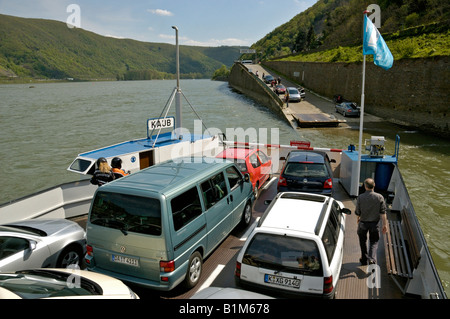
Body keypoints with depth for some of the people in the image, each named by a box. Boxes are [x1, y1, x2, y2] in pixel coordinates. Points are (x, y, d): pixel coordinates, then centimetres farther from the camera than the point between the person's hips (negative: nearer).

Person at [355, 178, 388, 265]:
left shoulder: (360, 197, -13)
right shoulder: (380, 197, -10)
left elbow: (357, 212, -6)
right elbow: (383, 212, -9)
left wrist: (358, 219, 15)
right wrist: (385, 224, -2)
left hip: (363, 222, 0)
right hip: (375, 223, 0)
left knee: (363, 241, 19)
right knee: (374, 241, 14)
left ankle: (364, 260, 26)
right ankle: (372, 258, -6)